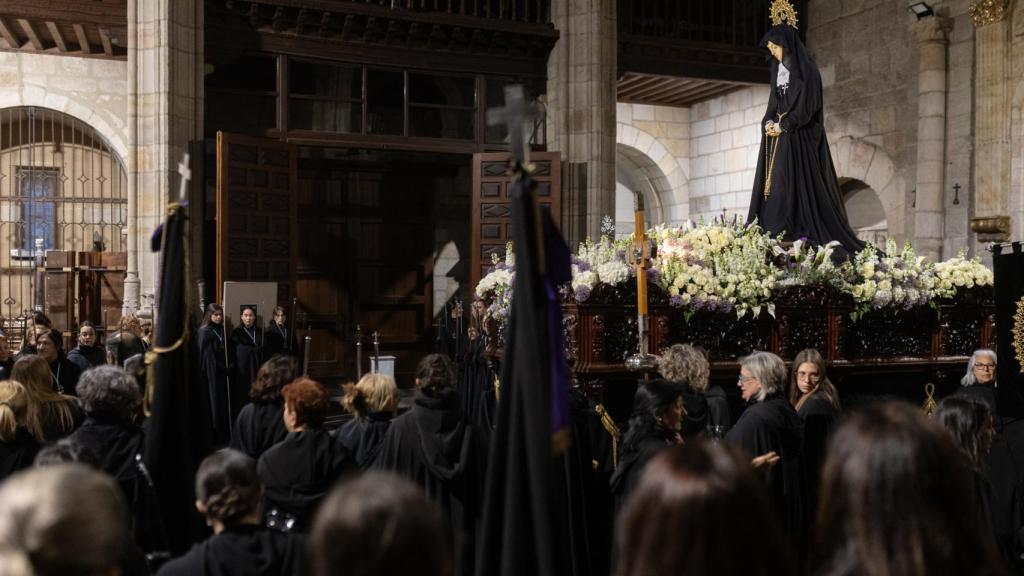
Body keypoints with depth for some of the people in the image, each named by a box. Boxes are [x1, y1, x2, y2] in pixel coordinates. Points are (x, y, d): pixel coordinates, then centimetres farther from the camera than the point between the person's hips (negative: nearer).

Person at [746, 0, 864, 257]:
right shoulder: (779, 70, 16)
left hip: (800, 139, -8)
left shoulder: (806, 69, -8)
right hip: (779, 136, 8)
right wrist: (769, 122, -3)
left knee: (798, 185, -12)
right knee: (775, 184, 2)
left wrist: (782, 126, -14)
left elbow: (806, 105, -14)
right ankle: (773, 232, 1)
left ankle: (803, 235, -13)